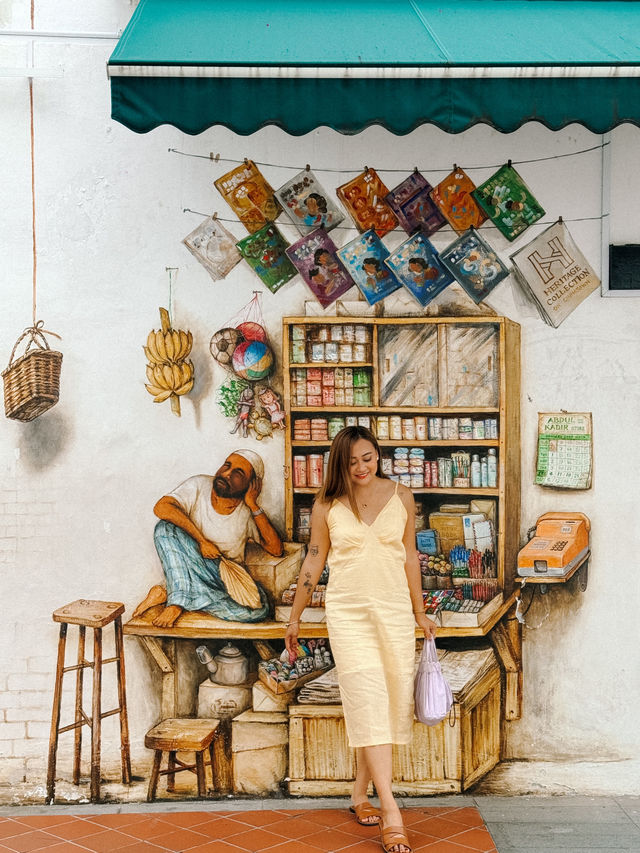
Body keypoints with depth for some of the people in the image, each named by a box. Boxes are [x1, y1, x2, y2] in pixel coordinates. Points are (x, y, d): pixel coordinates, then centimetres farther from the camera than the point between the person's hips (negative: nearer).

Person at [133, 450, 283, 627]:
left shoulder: (248, 512, -3)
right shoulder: (199, 486, -8)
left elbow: (275, 549, -12)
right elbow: (161, 507, -25)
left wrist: (253, 506, -15)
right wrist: (201, 541, -24)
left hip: (228, 574, 2)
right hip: (190, 569, -2)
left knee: (259, 609, -31)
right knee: (166, 527, -27)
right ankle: (177, 600, -32)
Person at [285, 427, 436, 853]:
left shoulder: (401, 497, 4)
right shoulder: (327, 505, 0)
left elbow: (410, 556, 11)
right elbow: (314, 560, 8)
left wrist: (420, 613, 15)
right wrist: (295, 618, 12)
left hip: (395, 611, 3)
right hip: (349, 613, -2)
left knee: (391, 701, 4)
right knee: (369, 704, -10)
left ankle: (361, 794, 21)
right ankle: (391, 812, -13)